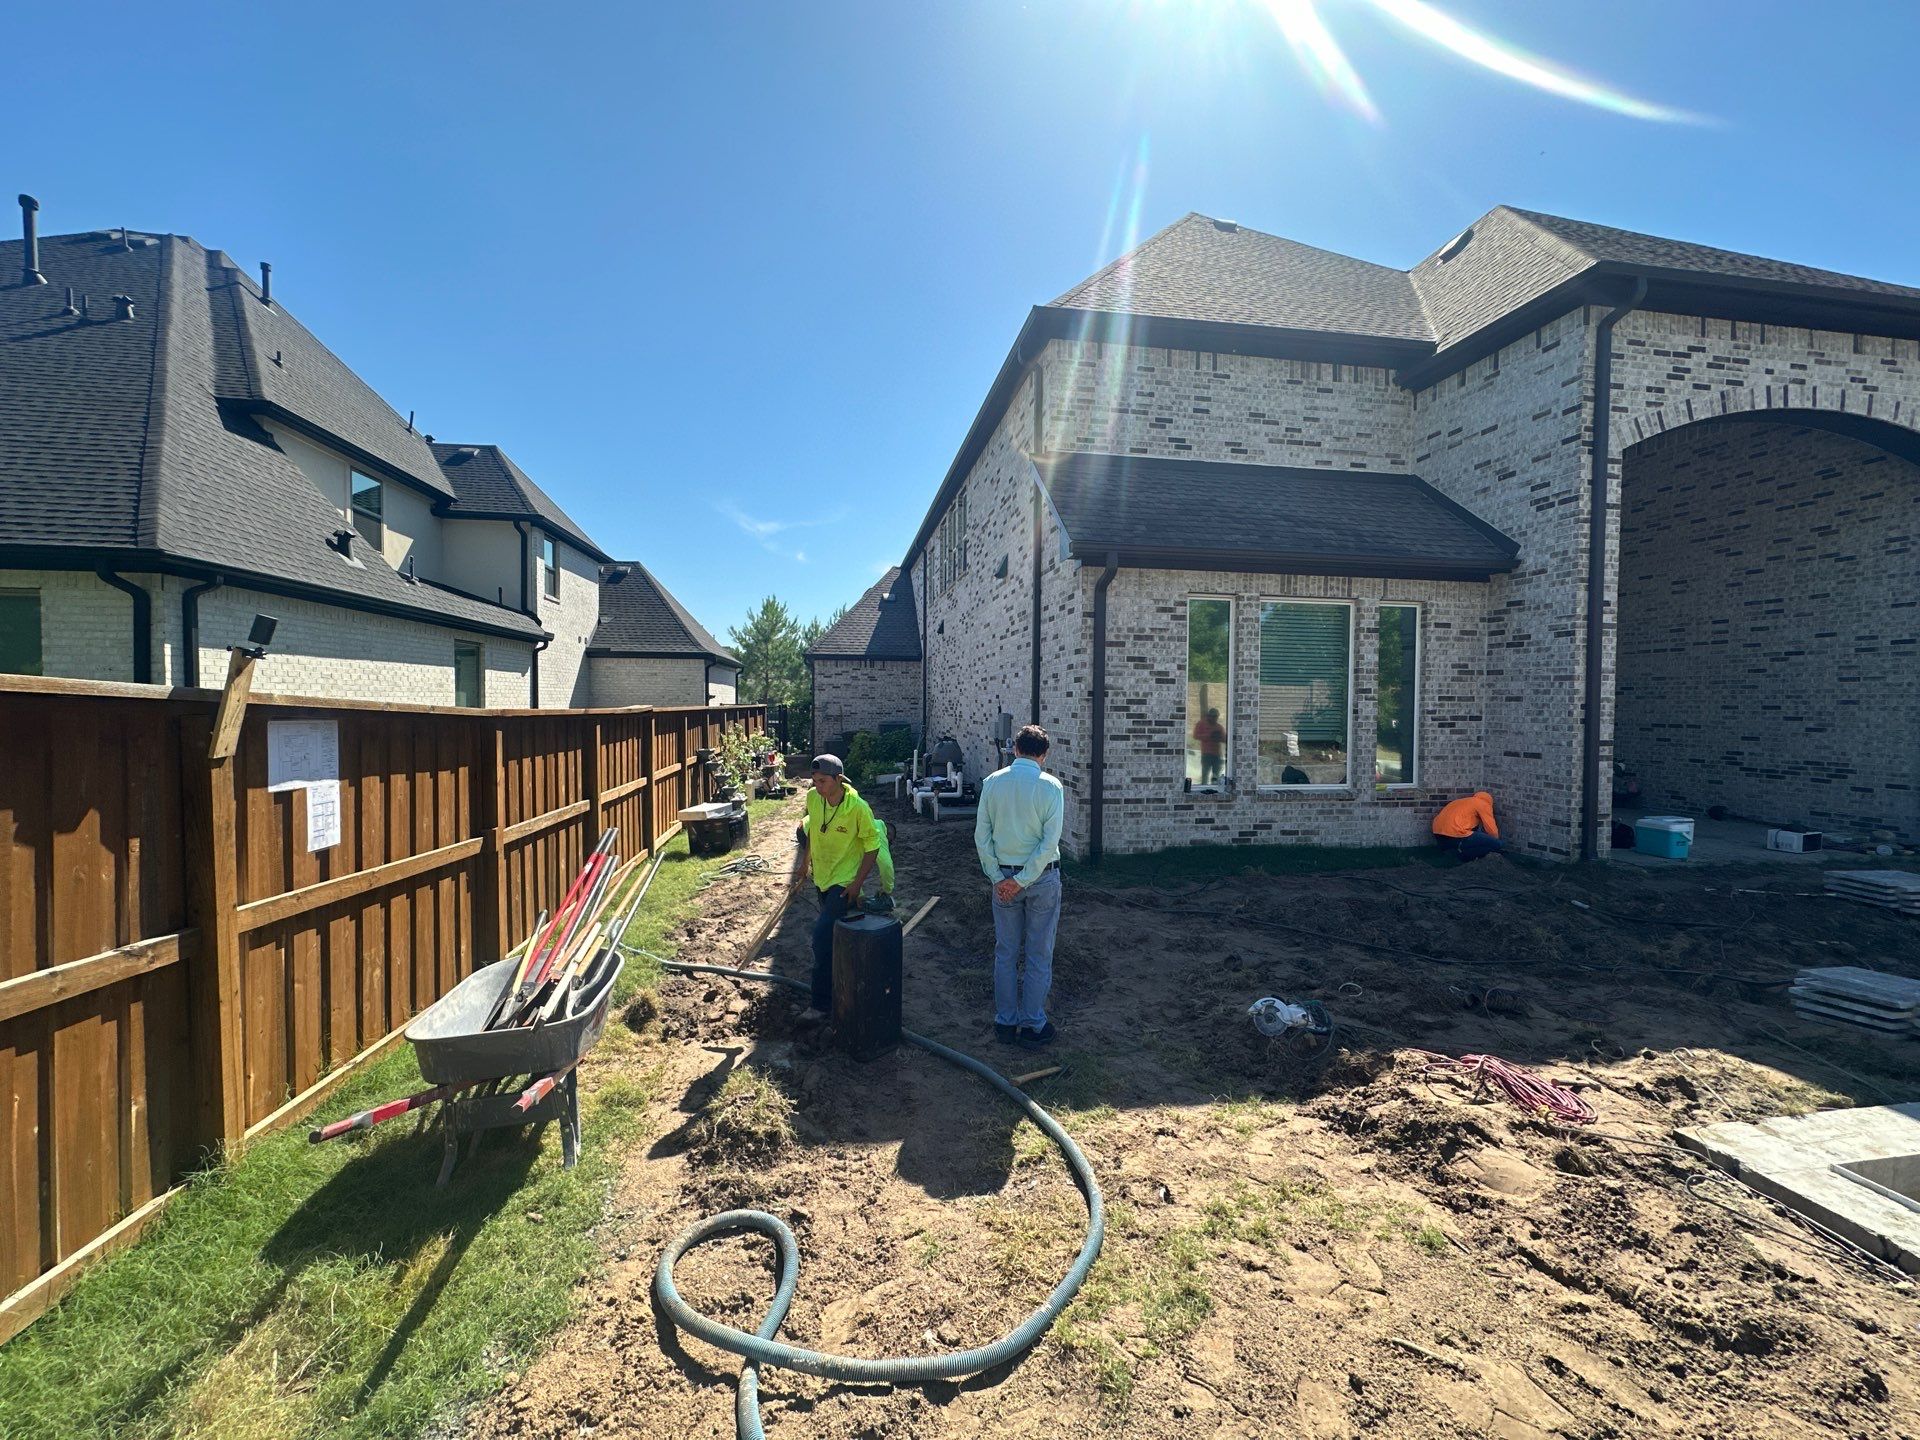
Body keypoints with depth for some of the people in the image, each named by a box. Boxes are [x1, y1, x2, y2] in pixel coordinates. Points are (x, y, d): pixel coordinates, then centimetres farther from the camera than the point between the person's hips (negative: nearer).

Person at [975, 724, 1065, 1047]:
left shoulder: (992, 782, -2)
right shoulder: (1050, 786, -11)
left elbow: (981, 836, -3)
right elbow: (1050, 842, -17)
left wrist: (998, 878, -2)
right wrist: (1022, 881, -13)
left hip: (1003, 877, 3)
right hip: (1042, 876, -3)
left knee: (1005, 953, 13)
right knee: (1038, 956, 9)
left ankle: (1005, 1023, 22)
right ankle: (1032, 1025, 17)